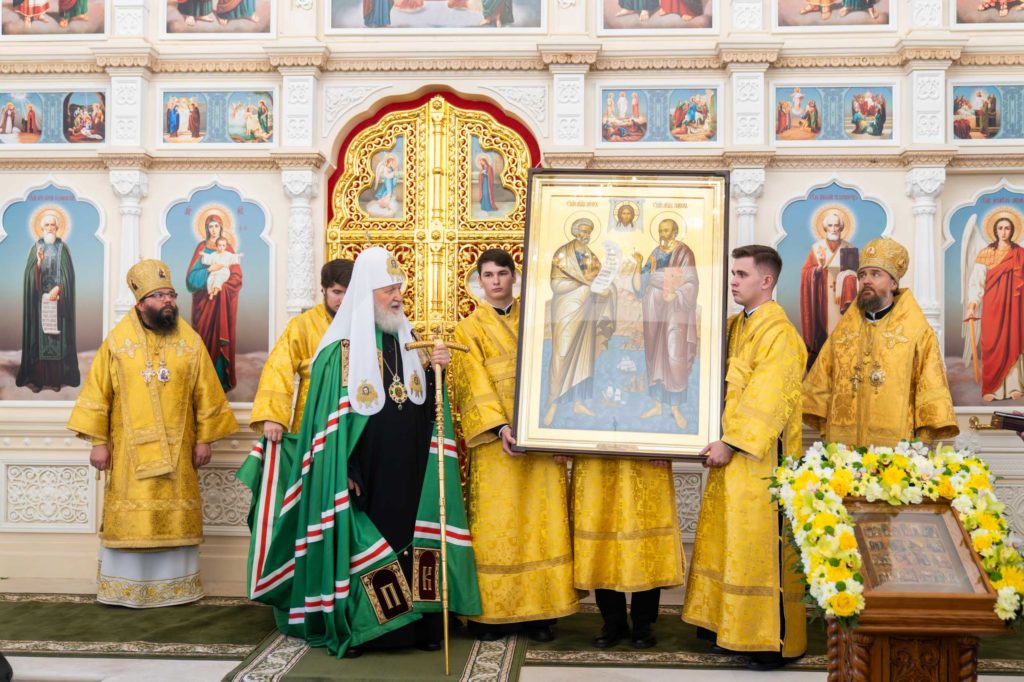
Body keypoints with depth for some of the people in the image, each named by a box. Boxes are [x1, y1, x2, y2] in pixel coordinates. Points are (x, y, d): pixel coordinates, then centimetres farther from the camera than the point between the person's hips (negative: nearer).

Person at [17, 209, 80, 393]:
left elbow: (67, 274, 0)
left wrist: (57, 288, -13)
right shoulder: (35, 248, 7)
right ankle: (36, 377, -3)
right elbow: (30, 274, 0)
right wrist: (38, 262, -17)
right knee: (38, 335, -3)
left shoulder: (63, 248, 6)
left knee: (57, 336, -2)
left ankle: (56, 378, 1)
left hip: (58, 297, 0)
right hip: (39, 299, 0)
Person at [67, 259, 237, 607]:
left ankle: (175, 586, 17)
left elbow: (206, 395, 4)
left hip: (177, 448, 1)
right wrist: (98, 441, -5)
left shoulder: (191, 341, 1)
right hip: (130, 448, -1)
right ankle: (125, 588, 14)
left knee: (175, 516, 6)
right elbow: (98, 393, -1)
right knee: (129, 517, 3)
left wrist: (204, 438, 1)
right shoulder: (117, 340, -2)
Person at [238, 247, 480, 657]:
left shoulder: (408, 340, 10)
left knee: (409, 539, 7)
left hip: (408, 472, 5)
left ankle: (415, 624, 15)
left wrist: (436, 370, -8)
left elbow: (426, 409, 10)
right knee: (359, 543, 0)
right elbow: (330, 421, -9)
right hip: (364, 472, -5)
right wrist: (342, 472, -14)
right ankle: (353, 628, 12)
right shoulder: (341, 349, -7)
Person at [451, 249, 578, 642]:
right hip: (496, 437, -2)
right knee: (495, 523, -2)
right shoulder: (469, 328, 7)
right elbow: (476, 384, -5)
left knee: (541, 521, 0)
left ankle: (538, 610, 6)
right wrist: (501, 426, -20)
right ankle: (490, 612, 5)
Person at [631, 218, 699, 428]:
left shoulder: (684, 253, -6)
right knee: (655, 356, 7)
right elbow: (640, 285, 4)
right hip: (655, 311, 5)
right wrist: (639, 264, -10)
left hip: (676, 310, -5)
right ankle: (657, 404, 16)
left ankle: (676, 408, 2)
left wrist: (672, 296, -22)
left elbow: (690, 284, -11)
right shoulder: (655, 254, 9)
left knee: (675, 358, -8)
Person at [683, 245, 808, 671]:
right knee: (731, 540, 12)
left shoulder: (777, 332, -14)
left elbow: (764, 397, -19)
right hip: (731, 454, 9)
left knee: (760, 542, -3)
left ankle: (775, 640, 8)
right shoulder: (735, 325, 13)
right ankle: (733, 629, 22)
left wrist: (730, 442, -19)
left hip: (762, 458, -8)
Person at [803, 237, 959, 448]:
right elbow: (822, 384, 12)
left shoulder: (917, 330, 0)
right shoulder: (843, 330, 12)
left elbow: (931, 391, -4)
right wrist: (827, 430, 2)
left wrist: (922, 444, -11)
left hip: (895, 445, -3)